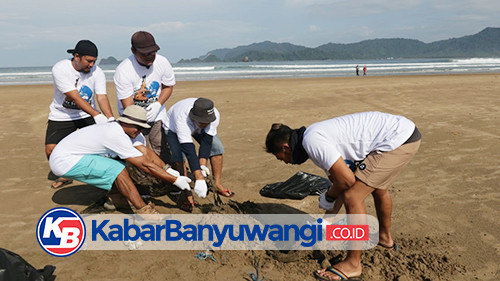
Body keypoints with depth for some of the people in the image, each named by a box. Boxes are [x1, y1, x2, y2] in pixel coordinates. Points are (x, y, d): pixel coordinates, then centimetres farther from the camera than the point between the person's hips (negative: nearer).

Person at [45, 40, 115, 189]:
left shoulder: (97, 72, -11)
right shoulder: (60, 69, -21)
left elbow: (102, 97, -19)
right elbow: (75, 98, -29)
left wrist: (111, 120, -35)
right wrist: (97, 115, -39)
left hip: (87, 114, 2)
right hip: (61, 115, -2)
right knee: (51, 150, -11)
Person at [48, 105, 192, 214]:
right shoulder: (116, 134, -25)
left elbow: (148, 155, 2)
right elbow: (145, 165, -24)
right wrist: (175, 180, -20)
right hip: (63, 161, -9)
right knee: (117, 169, -20)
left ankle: (117, 197, 7)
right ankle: (143, 210, -14)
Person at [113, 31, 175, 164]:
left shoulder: (162, 62, -10)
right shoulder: (123, 71, -23)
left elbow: (168, 86, 8)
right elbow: (128, 106, -23)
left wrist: (158, 104, -11)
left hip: (157, 115, 4)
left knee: (165, 155, 3)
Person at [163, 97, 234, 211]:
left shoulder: (215, 115, -35)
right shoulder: (182, 119, -46)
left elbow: (206, 141, -32)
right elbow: (189, 151, -50)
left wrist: (203, 165, -43)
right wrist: (199, 179, -54)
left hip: (198, 130, 4)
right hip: (173, 128, -3)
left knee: (216, 147, -12)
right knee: (178, 154, -27)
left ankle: (217, 184, 2)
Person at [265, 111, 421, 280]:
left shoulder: (312, 141, -17)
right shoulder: (319, 135, 14)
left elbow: (346, 179, -20)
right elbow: (337, 180, 23)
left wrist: (328, 197, 2)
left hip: (398, 139, -11)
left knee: (353, 197, -9)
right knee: (377, 187, 31)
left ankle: (353, 264, 4)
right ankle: (385, 237, 54)